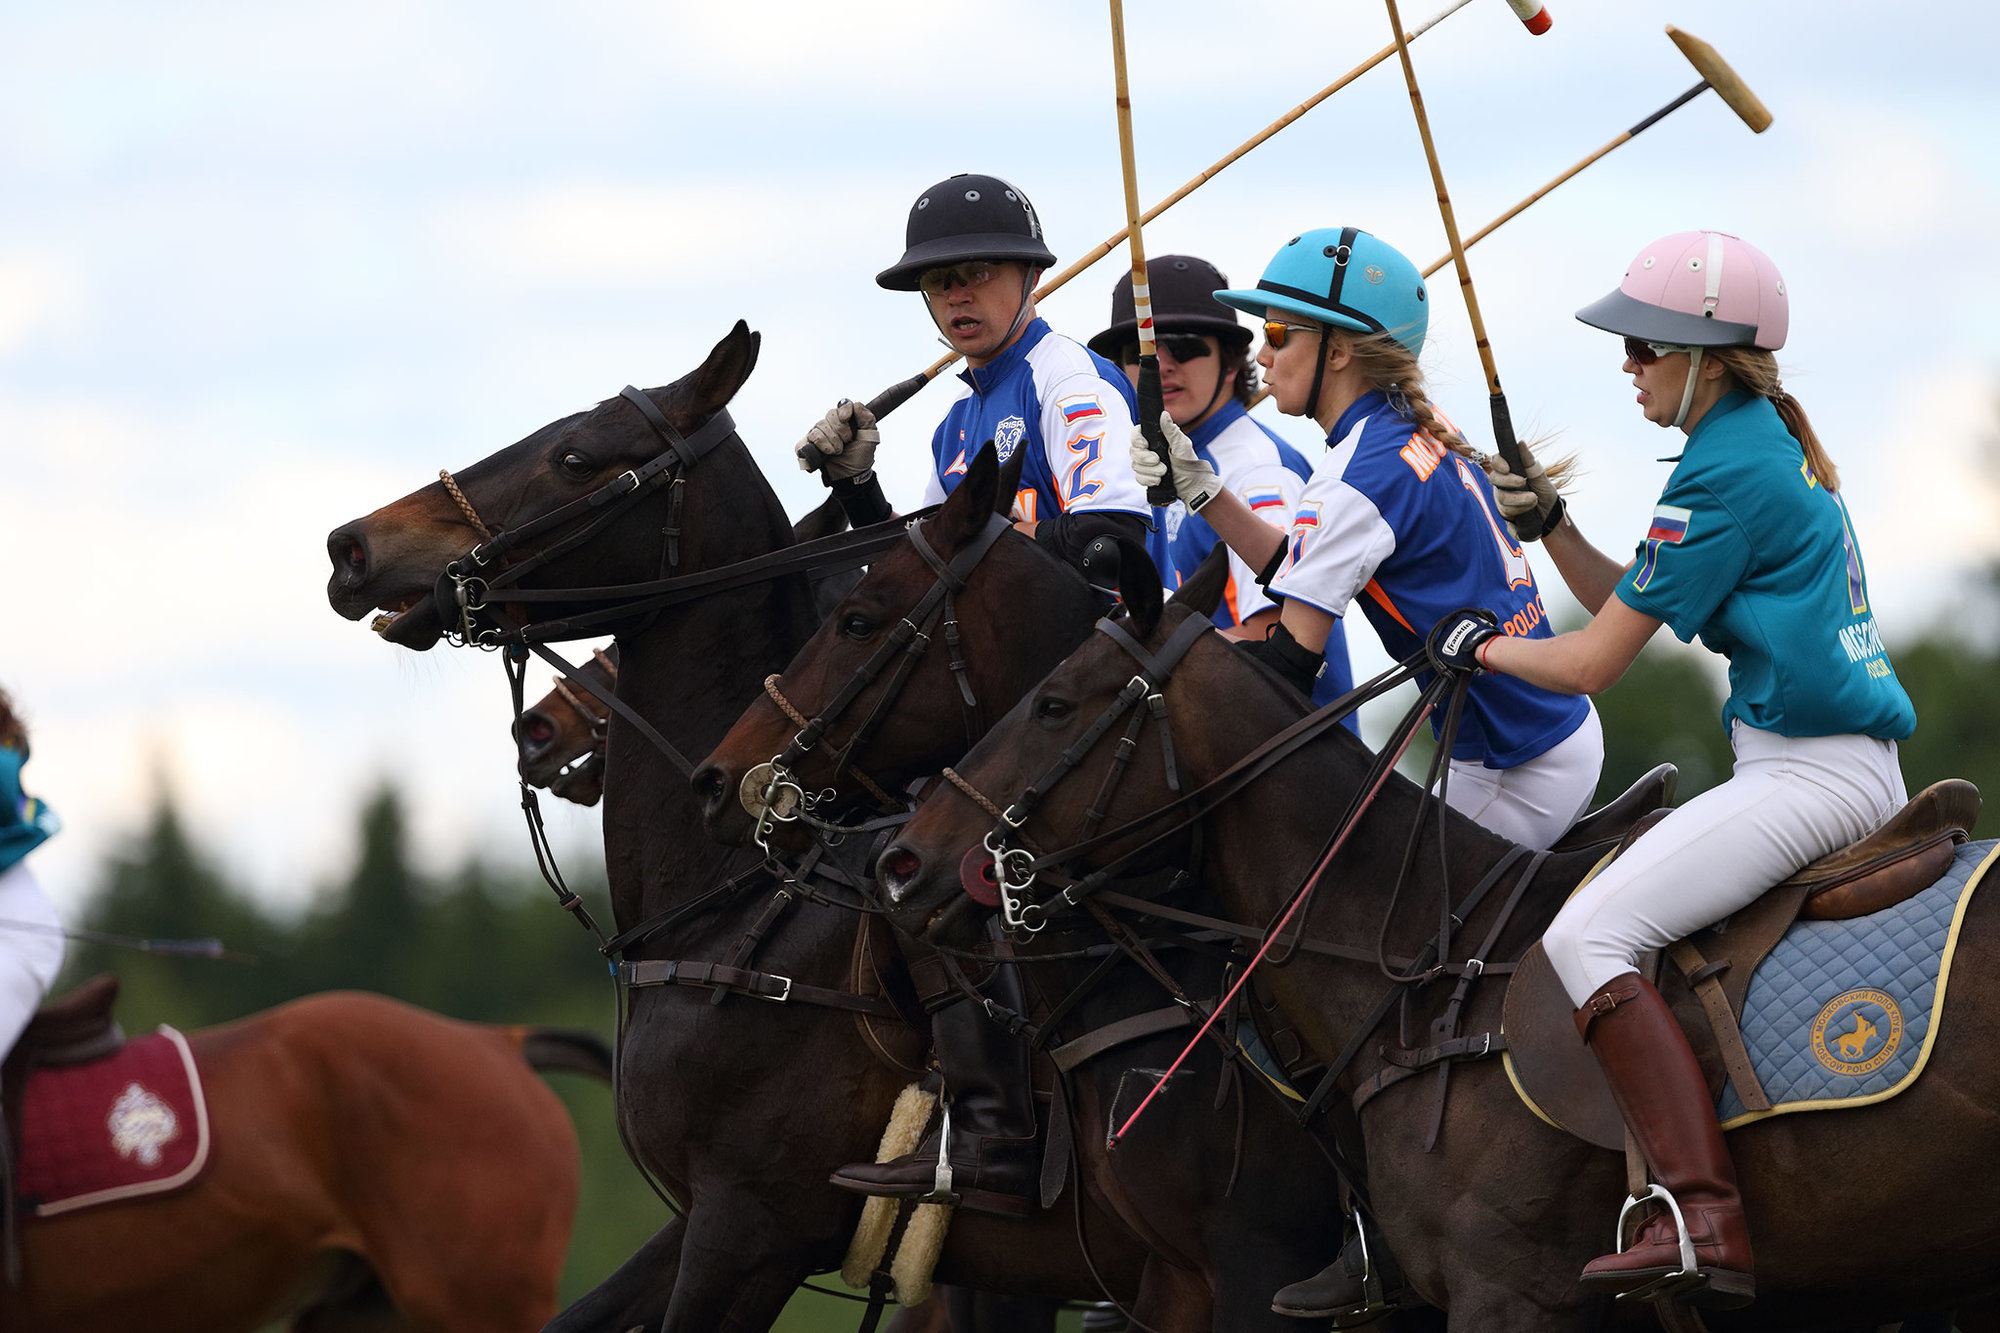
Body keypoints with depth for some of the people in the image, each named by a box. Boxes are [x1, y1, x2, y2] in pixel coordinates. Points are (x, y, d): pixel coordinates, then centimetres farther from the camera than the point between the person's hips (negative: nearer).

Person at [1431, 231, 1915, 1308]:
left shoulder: (1724, 474, -14)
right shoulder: (1776, 448, 17)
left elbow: (1592, 663, -11)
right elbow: (1631, 605, 25)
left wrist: (1481, 646, 5)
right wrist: (1551, 522, 12)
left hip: (1808, 775, -11)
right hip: (1849, 765, 11)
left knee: (1589, 935, -18)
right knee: (1607, 919, 24)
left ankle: (1704, 1216, -31)